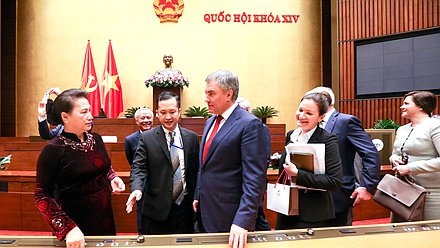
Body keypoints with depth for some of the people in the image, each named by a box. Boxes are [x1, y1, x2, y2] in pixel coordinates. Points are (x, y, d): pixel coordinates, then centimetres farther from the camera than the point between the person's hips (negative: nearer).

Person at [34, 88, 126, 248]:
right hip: (76, 228, -6)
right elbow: (42, 196, -15)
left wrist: (113, 178, -4)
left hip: (105, 221, 6)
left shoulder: (96, 139, 1)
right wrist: (67, 229, -26)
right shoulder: (53, 150, -16)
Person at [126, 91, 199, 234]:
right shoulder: (146, 138, -3)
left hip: (185, 206, 2)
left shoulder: (191, 138, 3)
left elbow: (196, 170, 6)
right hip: (157, 207, -2)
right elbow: (139, 168, -8)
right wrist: (137, 189, -27)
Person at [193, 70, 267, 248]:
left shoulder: (250, 124, -15)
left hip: (229, 217, -7)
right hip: (205, 213, 8)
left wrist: (243, 221, -26)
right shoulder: (210, 122, 11)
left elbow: (255, 178, -21)